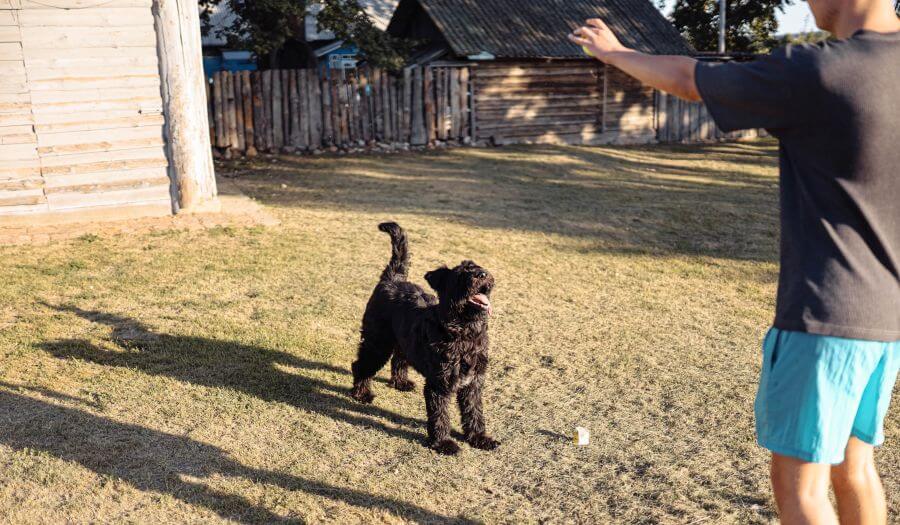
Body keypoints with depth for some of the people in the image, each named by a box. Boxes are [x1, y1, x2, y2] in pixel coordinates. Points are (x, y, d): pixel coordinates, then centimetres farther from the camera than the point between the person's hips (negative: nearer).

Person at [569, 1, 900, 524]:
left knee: (799, 480, 5)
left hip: (825, 315, -8)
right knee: (853, 461, 22)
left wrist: (615, 52, 11)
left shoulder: (815, 74, -19)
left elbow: (685, 79, -5)